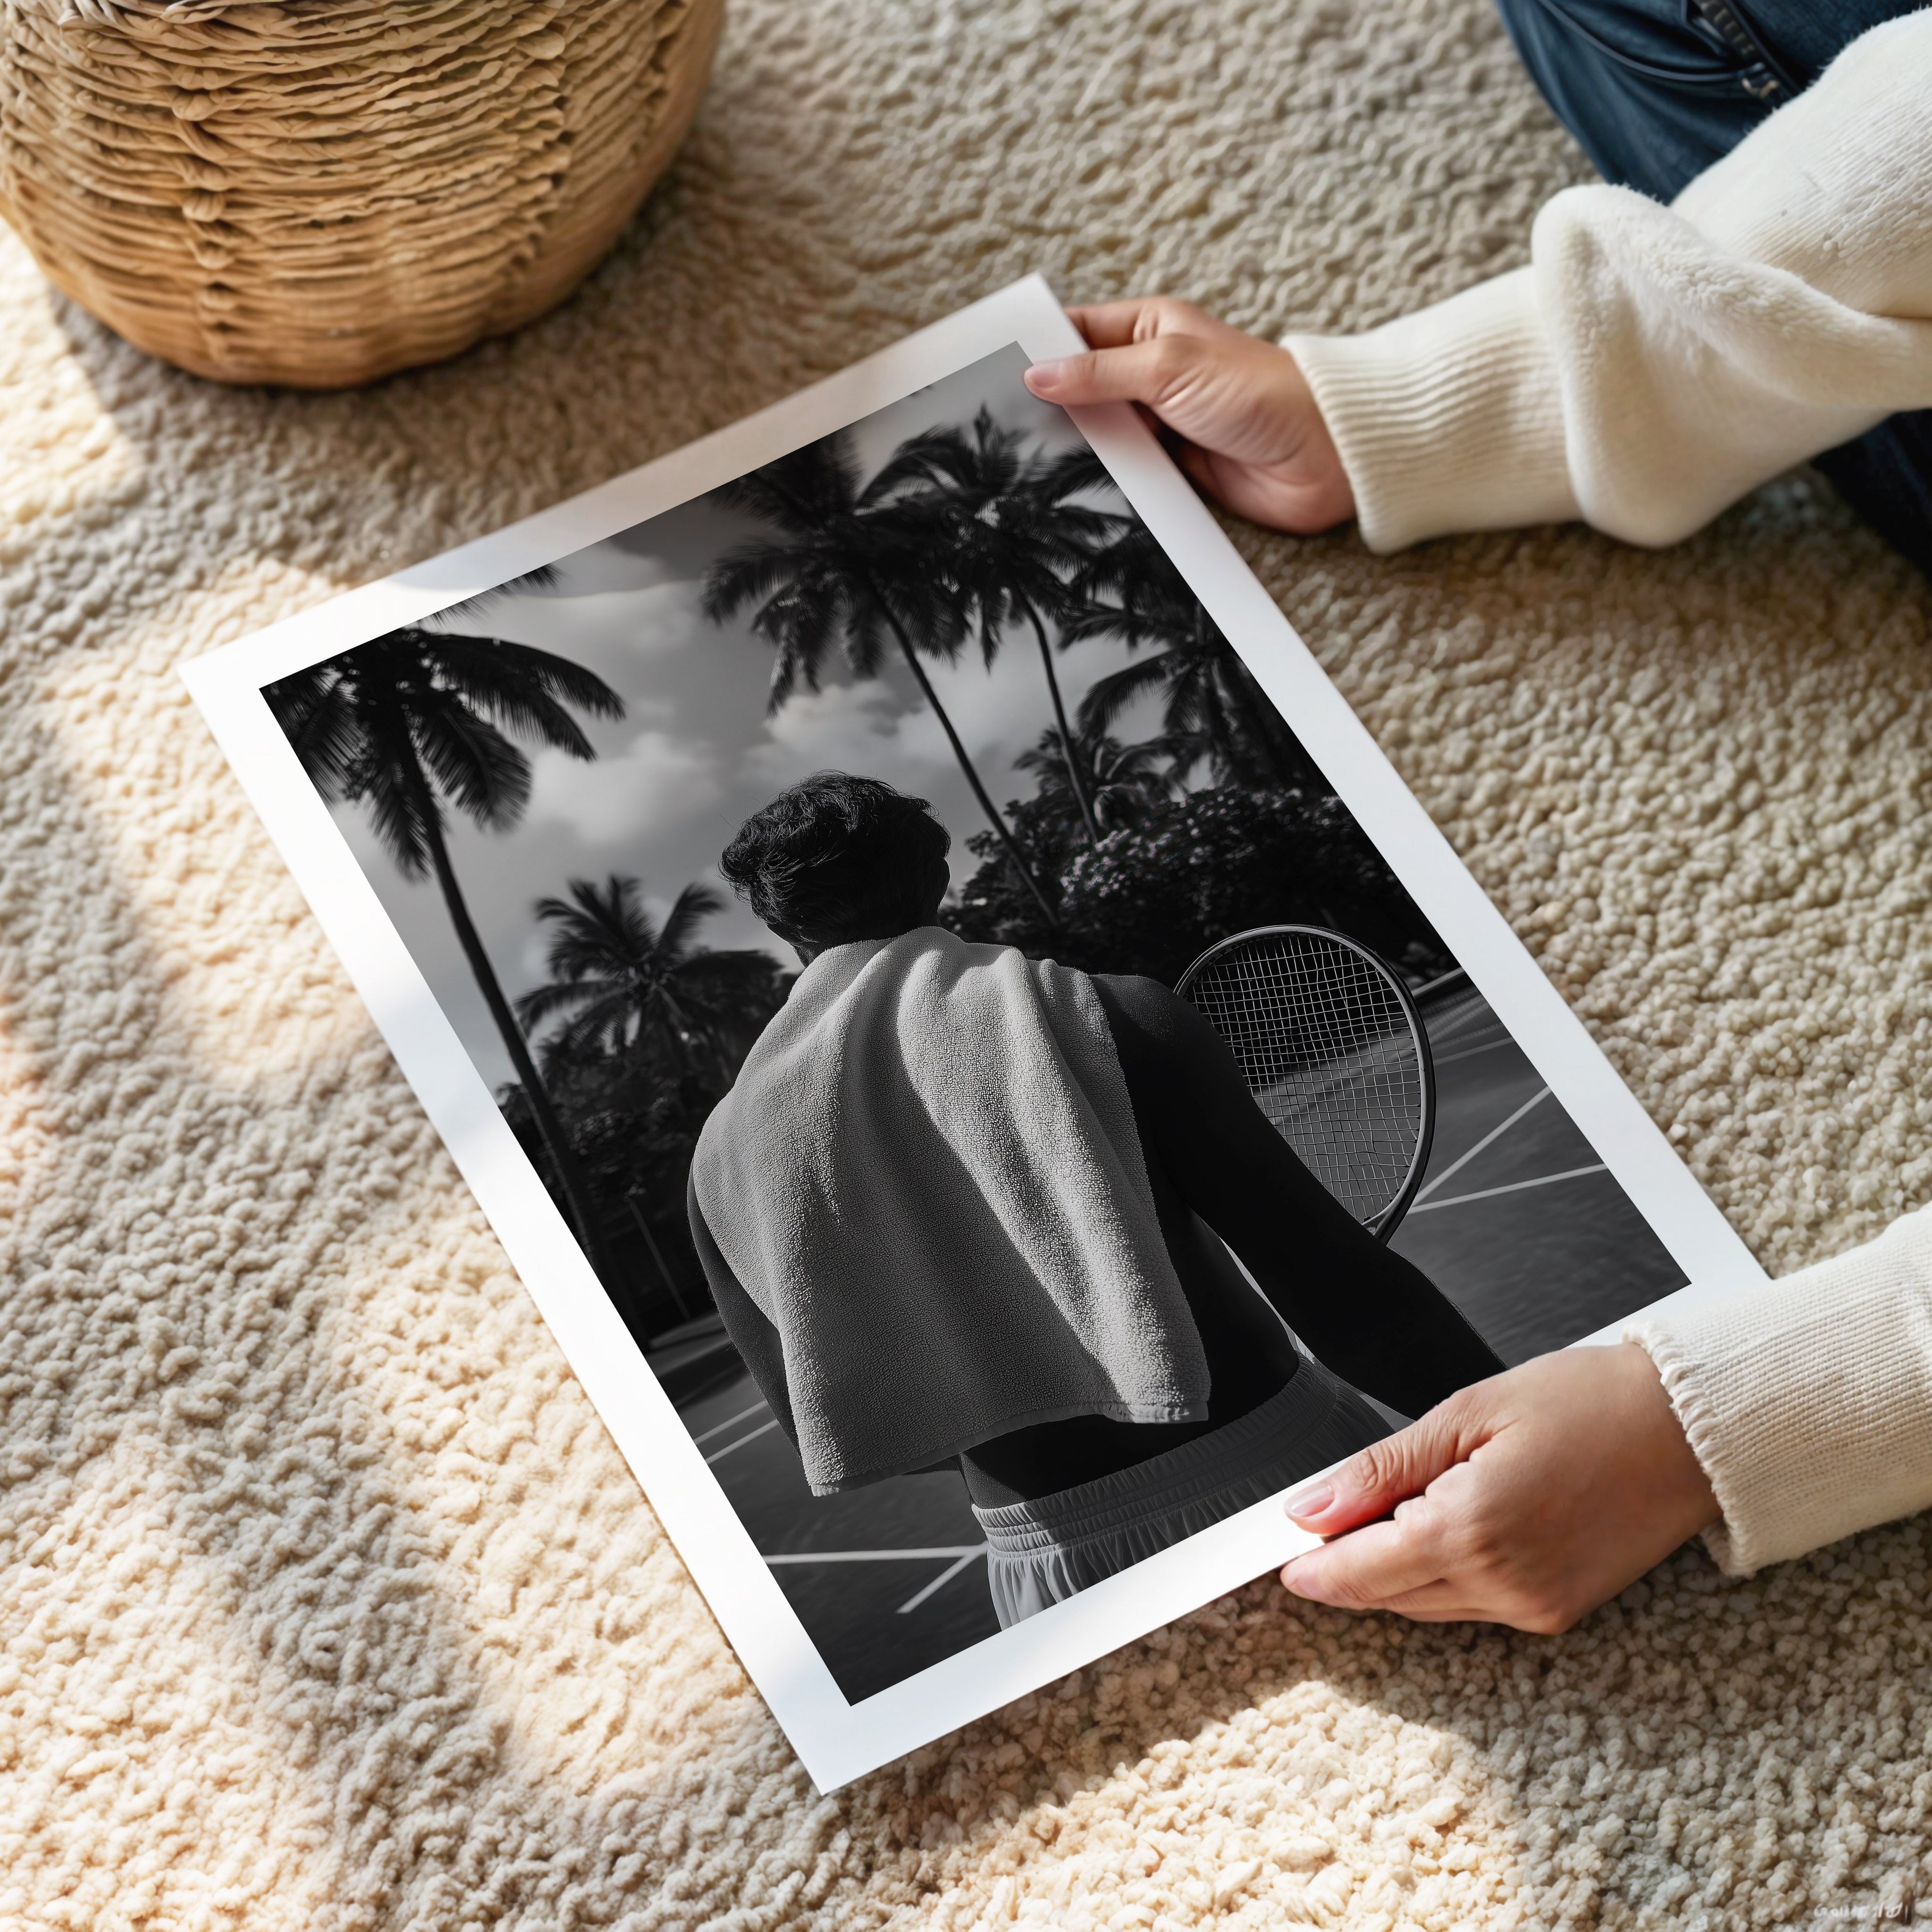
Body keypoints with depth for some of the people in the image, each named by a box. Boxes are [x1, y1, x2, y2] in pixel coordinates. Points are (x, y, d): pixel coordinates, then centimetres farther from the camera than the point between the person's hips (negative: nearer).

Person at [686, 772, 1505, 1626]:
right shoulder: (1106, 1013, -9)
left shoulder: (725, 1149, 2)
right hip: (1272, 1479, -3)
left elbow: (830, 1427, 10)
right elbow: (1341, 1291, -13)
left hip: (1048, 1569, 4)